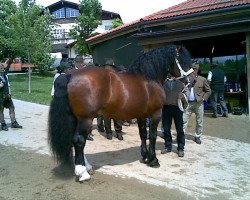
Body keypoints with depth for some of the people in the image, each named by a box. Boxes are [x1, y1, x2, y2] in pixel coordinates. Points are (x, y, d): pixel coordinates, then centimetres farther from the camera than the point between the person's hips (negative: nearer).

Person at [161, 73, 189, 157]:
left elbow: (186, 90, 9)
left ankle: (180, 148, 17)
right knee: (166, 129, 11)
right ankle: (168, 146, 27)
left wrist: (183, 95, -11)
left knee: (180, 129, 6)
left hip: (177, 107, -1)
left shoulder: (180, 81, 2)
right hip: (166, 107, 1)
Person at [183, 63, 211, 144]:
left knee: (199, 121, 9)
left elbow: (208, 91, 3)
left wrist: (203, 98, -6)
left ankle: (197, 137, 23)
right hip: (188, 103, 1)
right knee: (183, 120, 0)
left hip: (198, 103, 0)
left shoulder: (202, 79, -2)